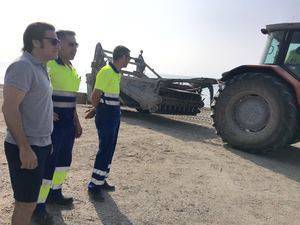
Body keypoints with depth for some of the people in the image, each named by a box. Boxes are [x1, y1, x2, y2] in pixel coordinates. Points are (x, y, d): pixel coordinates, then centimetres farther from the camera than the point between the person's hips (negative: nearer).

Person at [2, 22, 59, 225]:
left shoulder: (39, 68, 14)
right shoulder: (23, 66, -16)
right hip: (27, 149, -9)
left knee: (28, 201, 19)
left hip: (40, 145, 9)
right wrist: (25, 148, -24)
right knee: (26, 204, 3)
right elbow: (9, 108, -23)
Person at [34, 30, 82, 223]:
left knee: (64, 158, 18)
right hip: (53, 122, -9)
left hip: (68, 123, 9)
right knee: (48, 163, -2)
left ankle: (55, 193, 36)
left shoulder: (72, 69, 13)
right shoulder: (48, 65, -14)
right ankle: (38, 204, 14)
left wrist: (77, 122, 20)